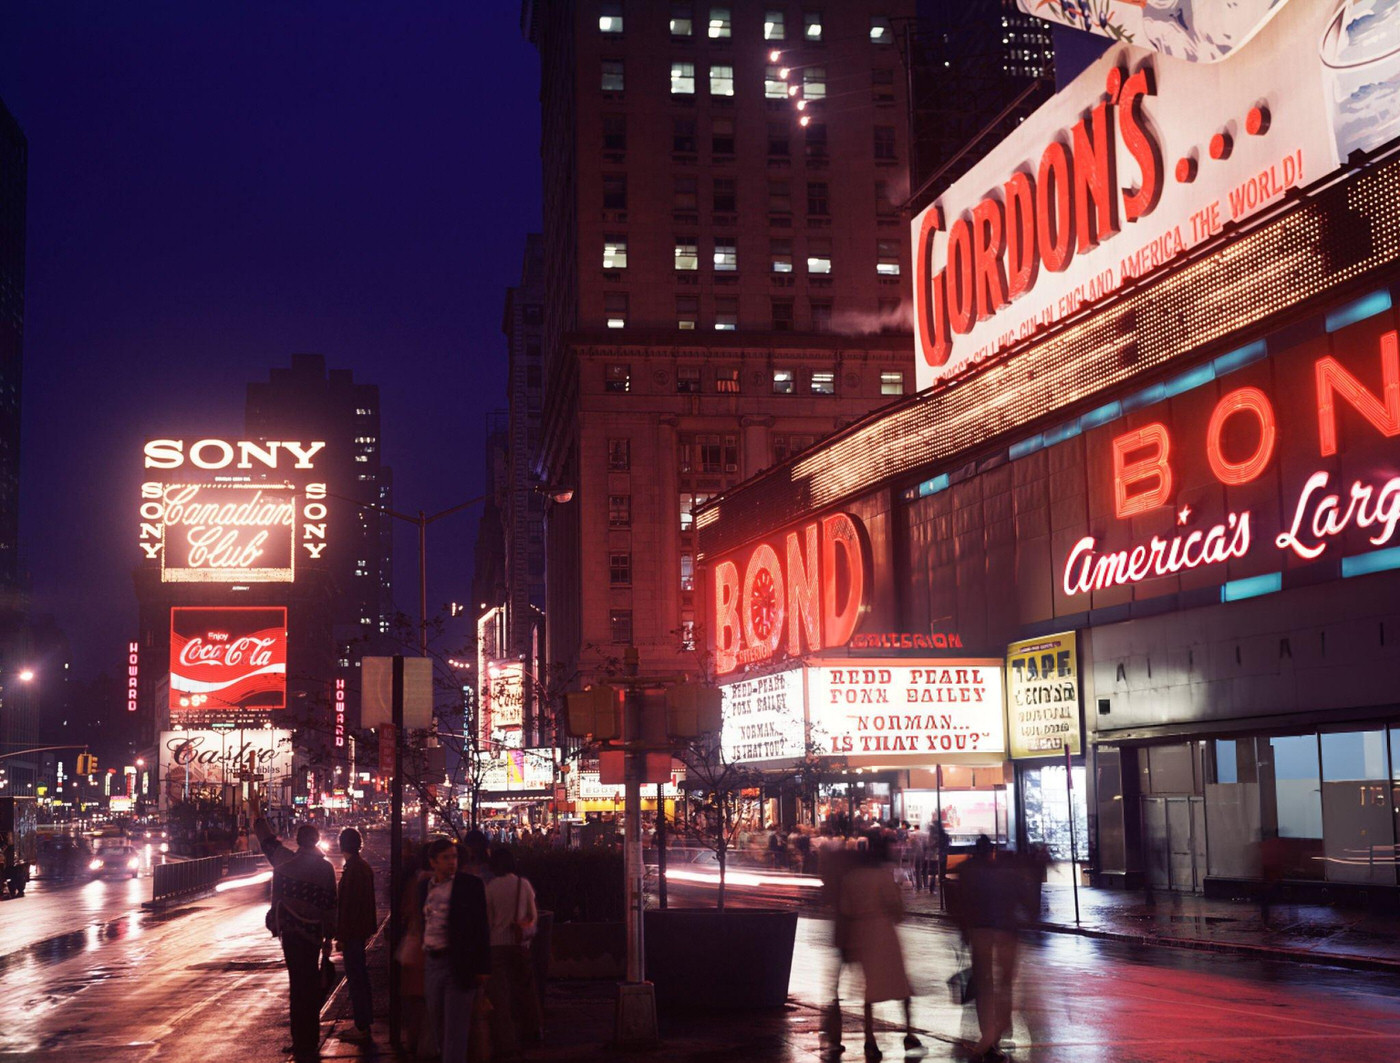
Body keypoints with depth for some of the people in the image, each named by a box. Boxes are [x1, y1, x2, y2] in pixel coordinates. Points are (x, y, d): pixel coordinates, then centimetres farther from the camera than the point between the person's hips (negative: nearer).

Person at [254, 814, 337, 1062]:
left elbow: (266, 838, 11)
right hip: (314, 933, 2)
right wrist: (329, 937, 8)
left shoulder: (285, 861, -3)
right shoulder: (325, 868, 0)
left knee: (298, 986, -1)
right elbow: (330, 905, 1)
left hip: (291, 931, -2)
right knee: (310, 986, 11)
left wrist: (257, 814, 27)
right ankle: (309, 1042, 16)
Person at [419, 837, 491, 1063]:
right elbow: (424, 923, 16)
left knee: (455, 1031, -4)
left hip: (458, 965, -5)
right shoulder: (425, 886, 9)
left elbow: (481, 928, -6)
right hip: (432, 963, 6)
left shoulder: (470, 884, -7)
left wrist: (482, 967, -9)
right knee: (437, 1024, 17)